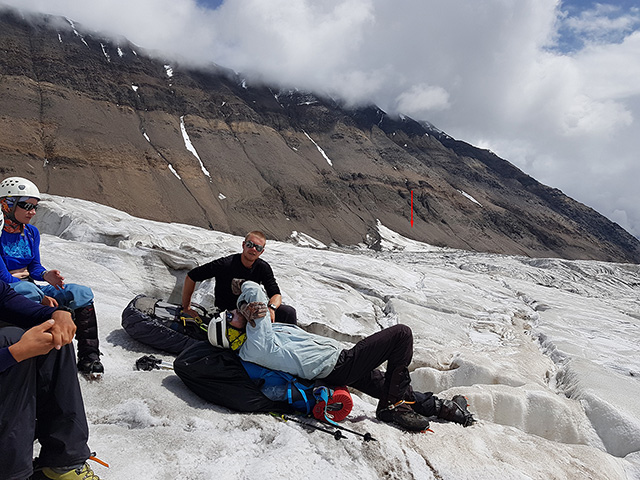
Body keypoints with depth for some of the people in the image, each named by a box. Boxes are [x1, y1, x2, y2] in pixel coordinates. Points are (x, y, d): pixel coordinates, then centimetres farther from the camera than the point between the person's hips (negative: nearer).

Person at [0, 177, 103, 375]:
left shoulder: (31, 232, 8)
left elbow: (34, 266, 10)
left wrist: (45, 275, -16)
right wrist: (41, 298, -26)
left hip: (32, 288, 6)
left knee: (82, 292, -16)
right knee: (27, 289, -40)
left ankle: (88, 355, -21)